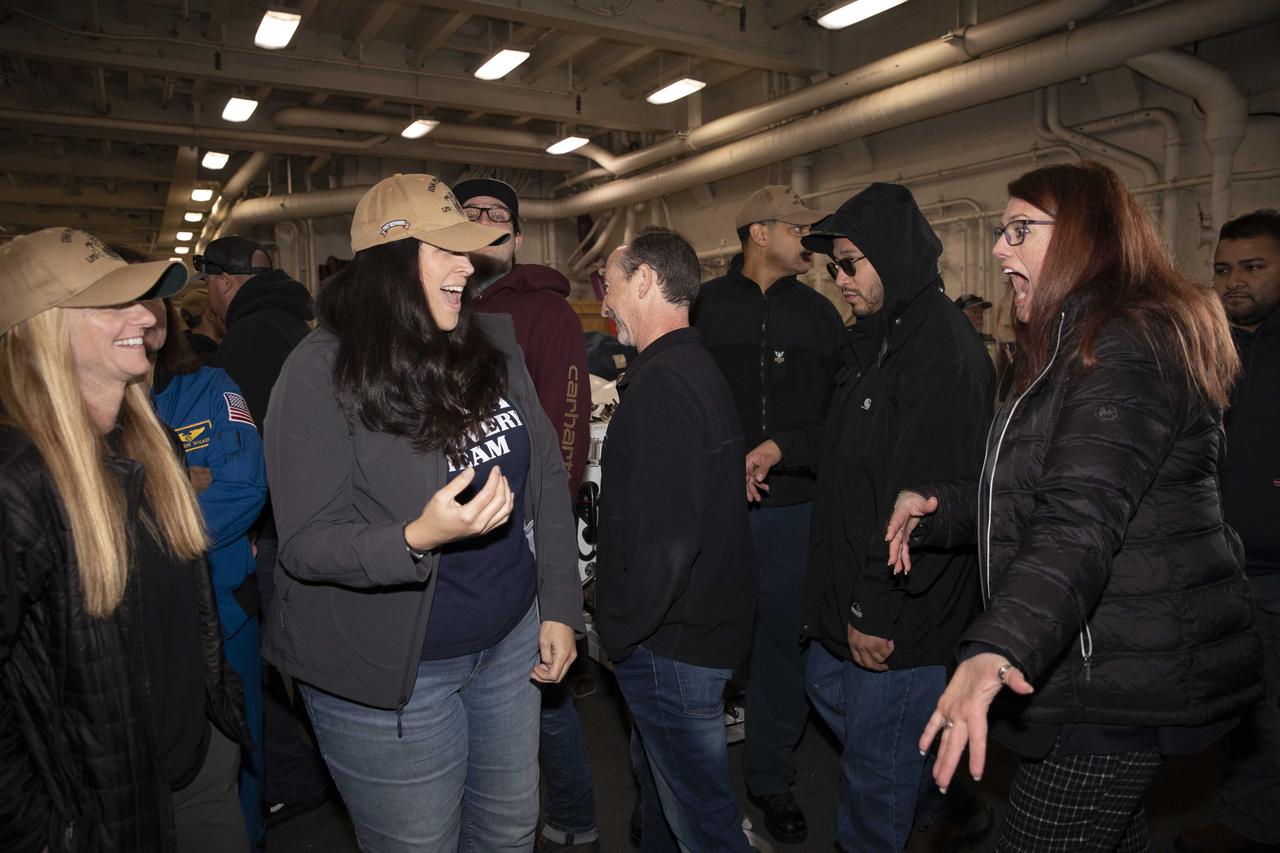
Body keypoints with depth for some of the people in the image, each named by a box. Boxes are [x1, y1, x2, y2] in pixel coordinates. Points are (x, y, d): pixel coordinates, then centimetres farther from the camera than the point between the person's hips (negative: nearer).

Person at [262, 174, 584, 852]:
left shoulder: (494, 343, 0)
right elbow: (306, 543, -17)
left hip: (512, 643, 6)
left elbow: (546, 473, 3)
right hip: (388, 672, -5)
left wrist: (559, 608, 1)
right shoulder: (322, 372, -17)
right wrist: (417, 539, -35)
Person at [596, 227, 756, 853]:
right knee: (657, 775, 27)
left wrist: (616, 631, -14)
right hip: (707, 616, 10)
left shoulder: (660, 385, -23)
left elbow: (663, 537, -29)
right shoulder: (700, 368, 10)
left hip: (672, 643, -10)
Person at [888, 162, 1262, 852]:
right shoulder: (1078, 343, 16)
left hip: (1125, 678, -11)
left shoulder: (1129, 346, -19)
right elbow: (1028, 495, 17)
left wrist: (998, 648, -46)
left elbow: (1082, 521, -33)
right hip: (1102, 660, 11)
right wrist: (935, 505, 1)